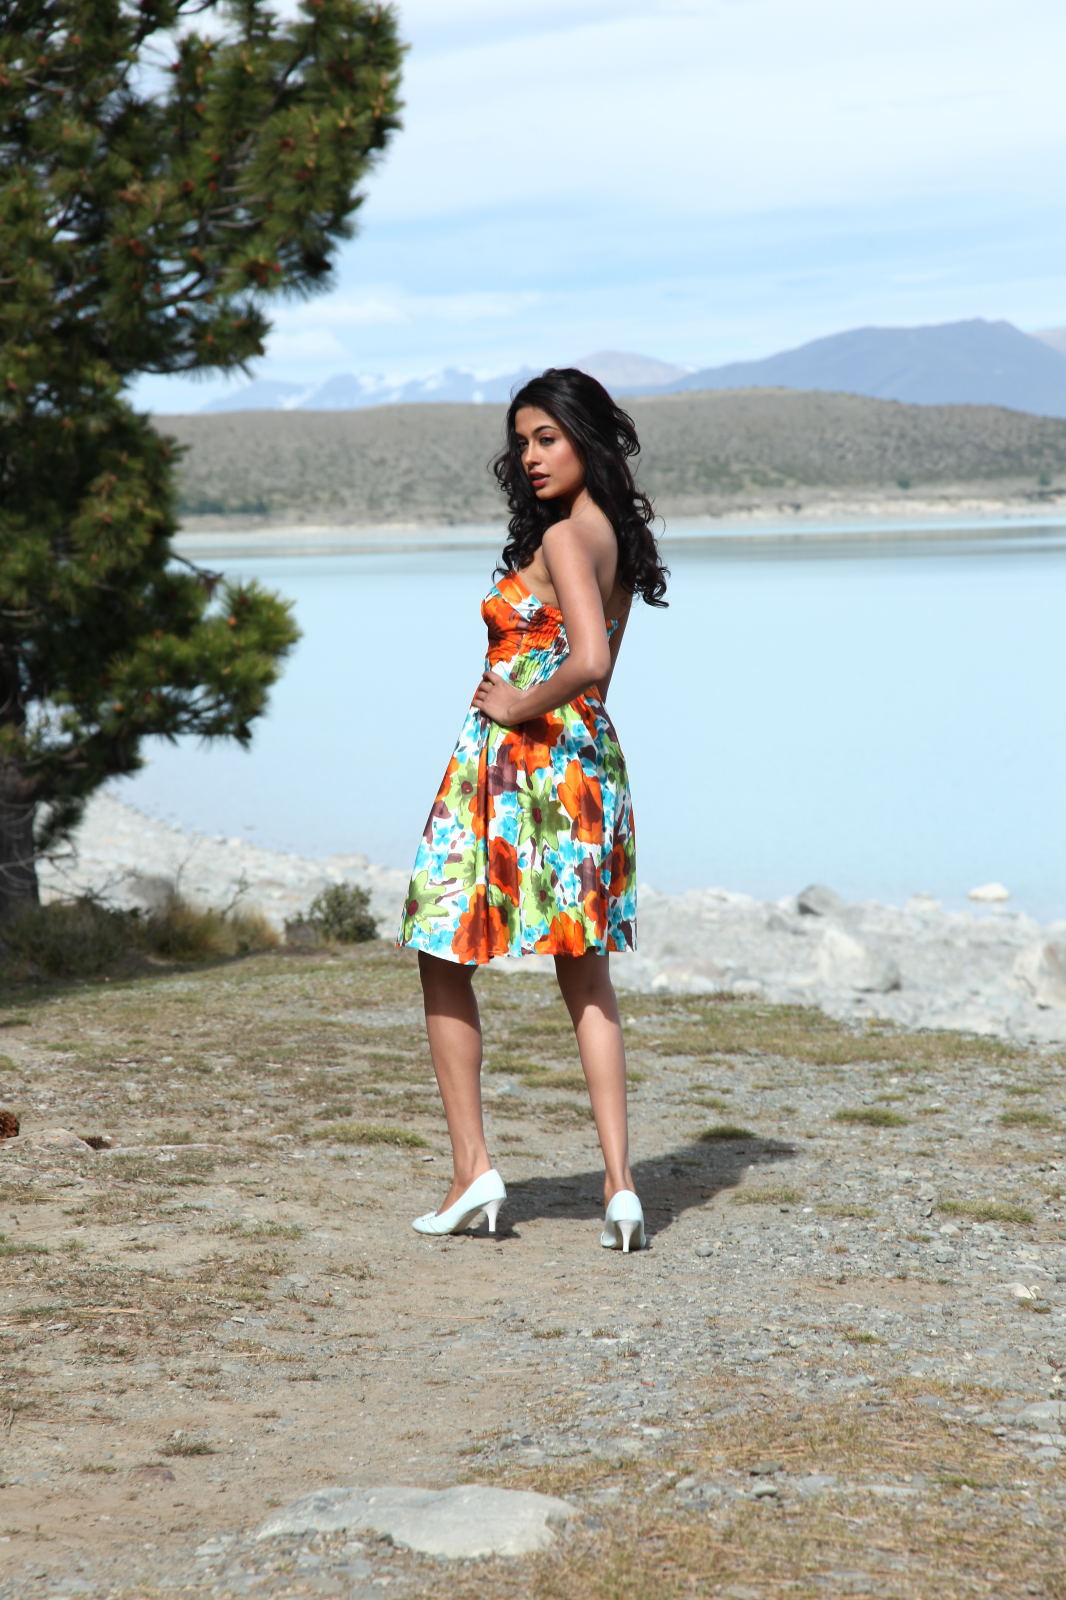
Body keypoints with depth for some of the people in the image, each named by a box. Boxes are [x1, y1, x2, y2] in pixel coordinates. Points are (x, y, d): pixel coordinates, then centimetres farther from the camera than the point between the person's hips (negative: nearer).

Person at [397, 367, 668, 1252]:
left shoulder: (563, 540, -17)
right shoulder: (618, 537, 11)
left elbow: (588, 661, -31)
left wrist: (523, 707, -16)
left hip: (514, 762, -8)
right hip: (589, 760, 9)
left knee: (443, 959, 7)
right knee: (586, 975, 11)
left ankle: (472, 1166, 6)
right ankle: (619, 1181, 3)